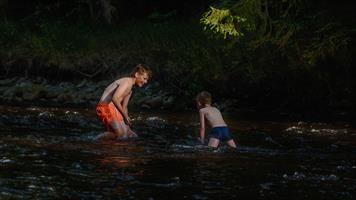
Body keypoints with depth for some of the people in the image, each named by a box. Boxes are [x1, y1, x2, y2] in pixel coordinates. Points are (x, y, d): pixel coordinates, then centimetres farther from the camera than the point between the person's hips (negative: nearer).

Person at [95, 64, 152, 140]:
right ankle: (97, 140, -10)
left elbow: (124, 107, 25)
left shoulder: (130, 90, 21)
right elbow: (115, 98, -25)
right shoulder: (127, 82, -13)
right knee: (120, 133, -24)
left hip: (112, 108, 10)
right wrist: (125, 115, -15)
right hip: (106, 107, -10)